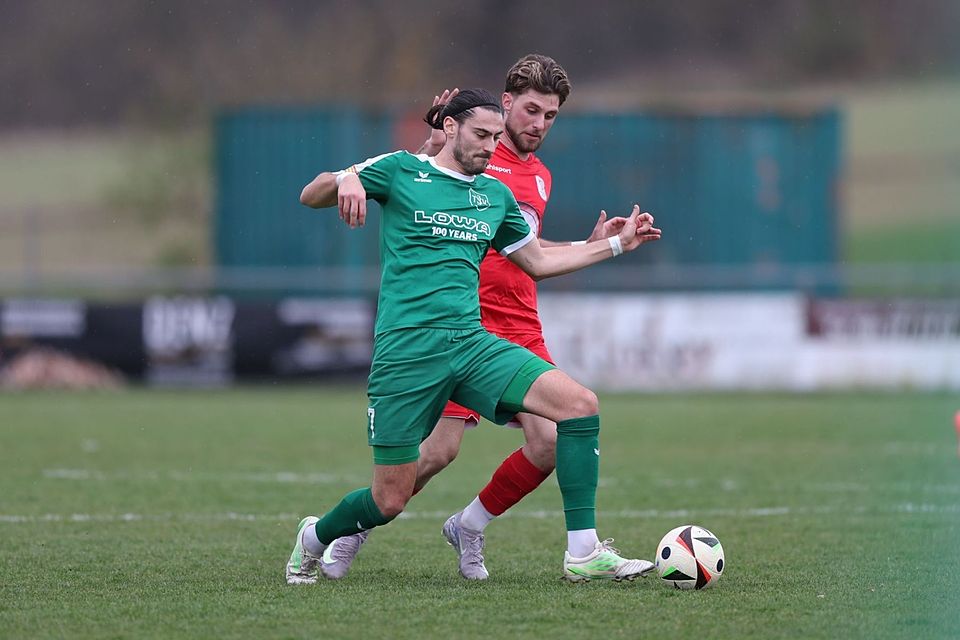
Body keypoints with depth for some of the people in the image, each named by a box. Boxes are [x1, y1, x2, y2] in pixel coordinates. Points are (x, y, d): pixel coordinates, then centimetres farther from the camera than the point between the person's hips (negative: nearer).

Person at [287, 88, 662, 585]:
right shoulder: (399, 170, 2)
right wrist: (345, 181, -22)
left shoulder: (495, 194, 16)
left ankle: (583, 554, -14)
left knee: (579, 403, -17)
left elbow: (538, 262, 28)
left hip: (472, 343, 5)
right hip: (406, 351, -5)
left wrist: (618, 243, 23)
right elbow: (310, 196, 2)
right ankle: (313, 539, 31)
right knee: (389, 501, -3)